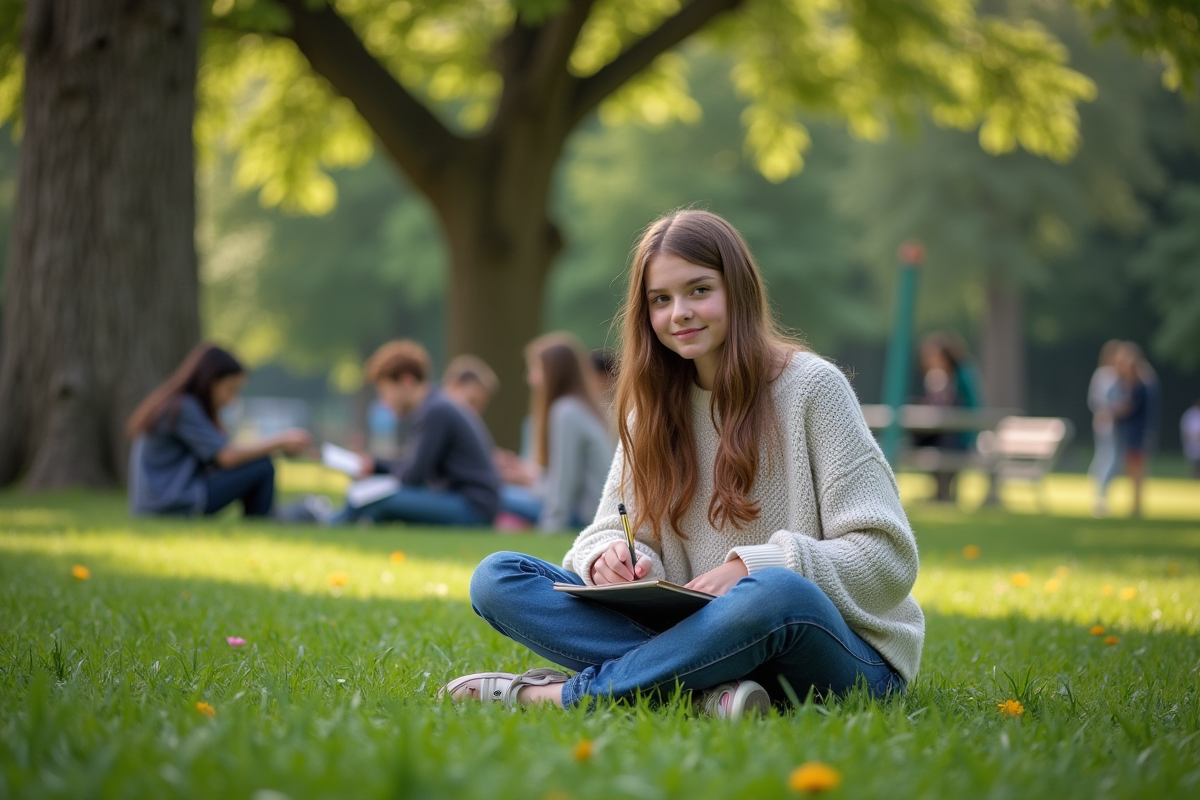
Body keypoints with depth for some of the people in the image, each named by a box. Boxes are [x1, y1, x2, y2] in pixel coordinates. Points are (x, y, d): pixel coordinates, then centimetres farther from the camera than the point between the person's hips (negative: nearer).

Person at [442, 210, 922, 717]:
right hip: (696, 634, 5)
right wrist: (613, 558, -14)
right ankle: (710, 687, -31)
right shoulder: (654, 404, 11)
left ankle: (556, 693, -26)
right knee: (496, 578, -11)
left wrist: (752, 568, -21)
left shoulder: (810, 386, -4)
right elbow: (617, 530, 11)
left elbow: (889, 558, -9)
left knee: (778, 592, -42)